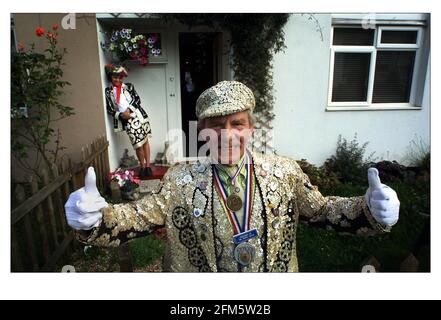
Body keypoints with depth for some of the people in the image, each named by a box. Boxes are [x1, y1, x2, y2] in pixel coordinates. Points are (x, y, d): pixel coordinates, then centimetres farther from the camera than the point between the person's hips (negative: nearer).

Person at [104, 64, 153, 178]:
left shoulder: (129, 86, 7)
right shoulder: (108, 91, 6)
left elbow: (137, 100, 0)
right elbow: (109, 109, 3)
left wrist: (129, 109, -13)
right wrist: (121, 115, -12)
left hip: (139, 116, 1)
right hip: (127, 120, -1)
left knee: (145, 141, 5)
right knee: (138, 145, -1)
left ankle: (148, 166, 16)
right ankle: (142, 167, 20)